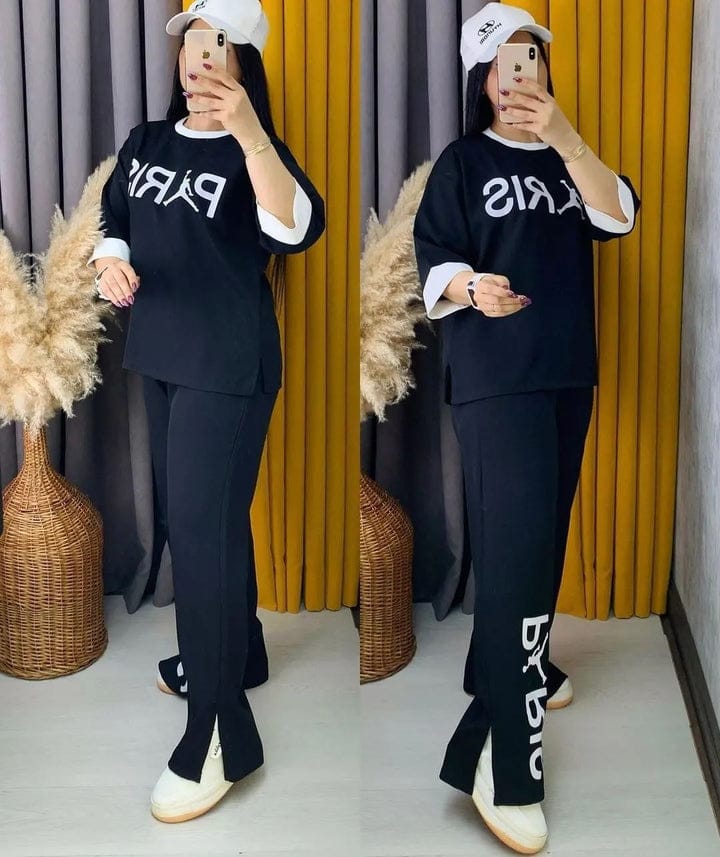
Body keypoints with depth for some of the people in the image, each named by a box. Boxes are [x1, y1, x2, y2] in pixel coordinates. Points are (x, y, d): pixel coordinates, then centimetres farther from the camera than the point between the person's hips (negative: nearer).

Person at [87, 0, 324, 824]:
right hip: (159, 353, 8)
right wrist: (111, 262, -4)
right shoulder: (145, 142, 6)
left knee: (202, 524, -10)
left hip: (227, 366, -8)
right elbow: (114, 220, 19)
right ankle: (235, 651, 39)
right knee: (188, 511, 18)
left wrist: (251, 134, -46)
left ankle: (217, 732, -3)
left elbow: (297, 231, -34)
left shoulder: (252, 153, -14)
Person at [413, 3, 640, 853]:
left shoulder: (566, 161, 11)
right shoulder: (462, 162, -1)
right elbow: (432, 267, -7)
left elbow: (617, 217, -7)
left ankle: (521, 669, 35)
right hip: (495, 380, -6)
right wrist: (472, 287, -29)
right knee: (514, 543, -14)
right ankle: (505, 765, -14)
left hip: (568, 373, 6)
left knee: (546, 531, 14)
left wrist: (565, 136, -20)